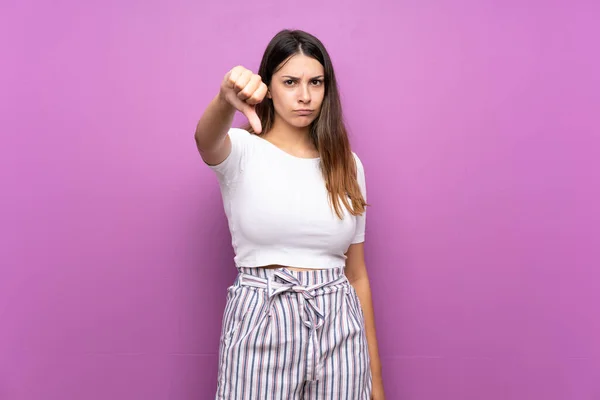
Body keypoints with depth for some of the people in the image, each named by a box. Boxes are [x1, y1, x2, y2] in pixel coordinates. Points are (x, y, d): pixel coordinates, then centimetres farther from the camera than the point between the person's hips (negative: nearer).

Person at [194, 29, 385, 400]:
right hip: (260, 325, -2)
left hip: (338, 328, 3)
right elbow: (205, 139, -27)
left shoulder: (346, 164, 6)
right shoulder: (242, 150, -1)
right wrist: (226, 101, -49)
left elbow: (357, 273, 8)